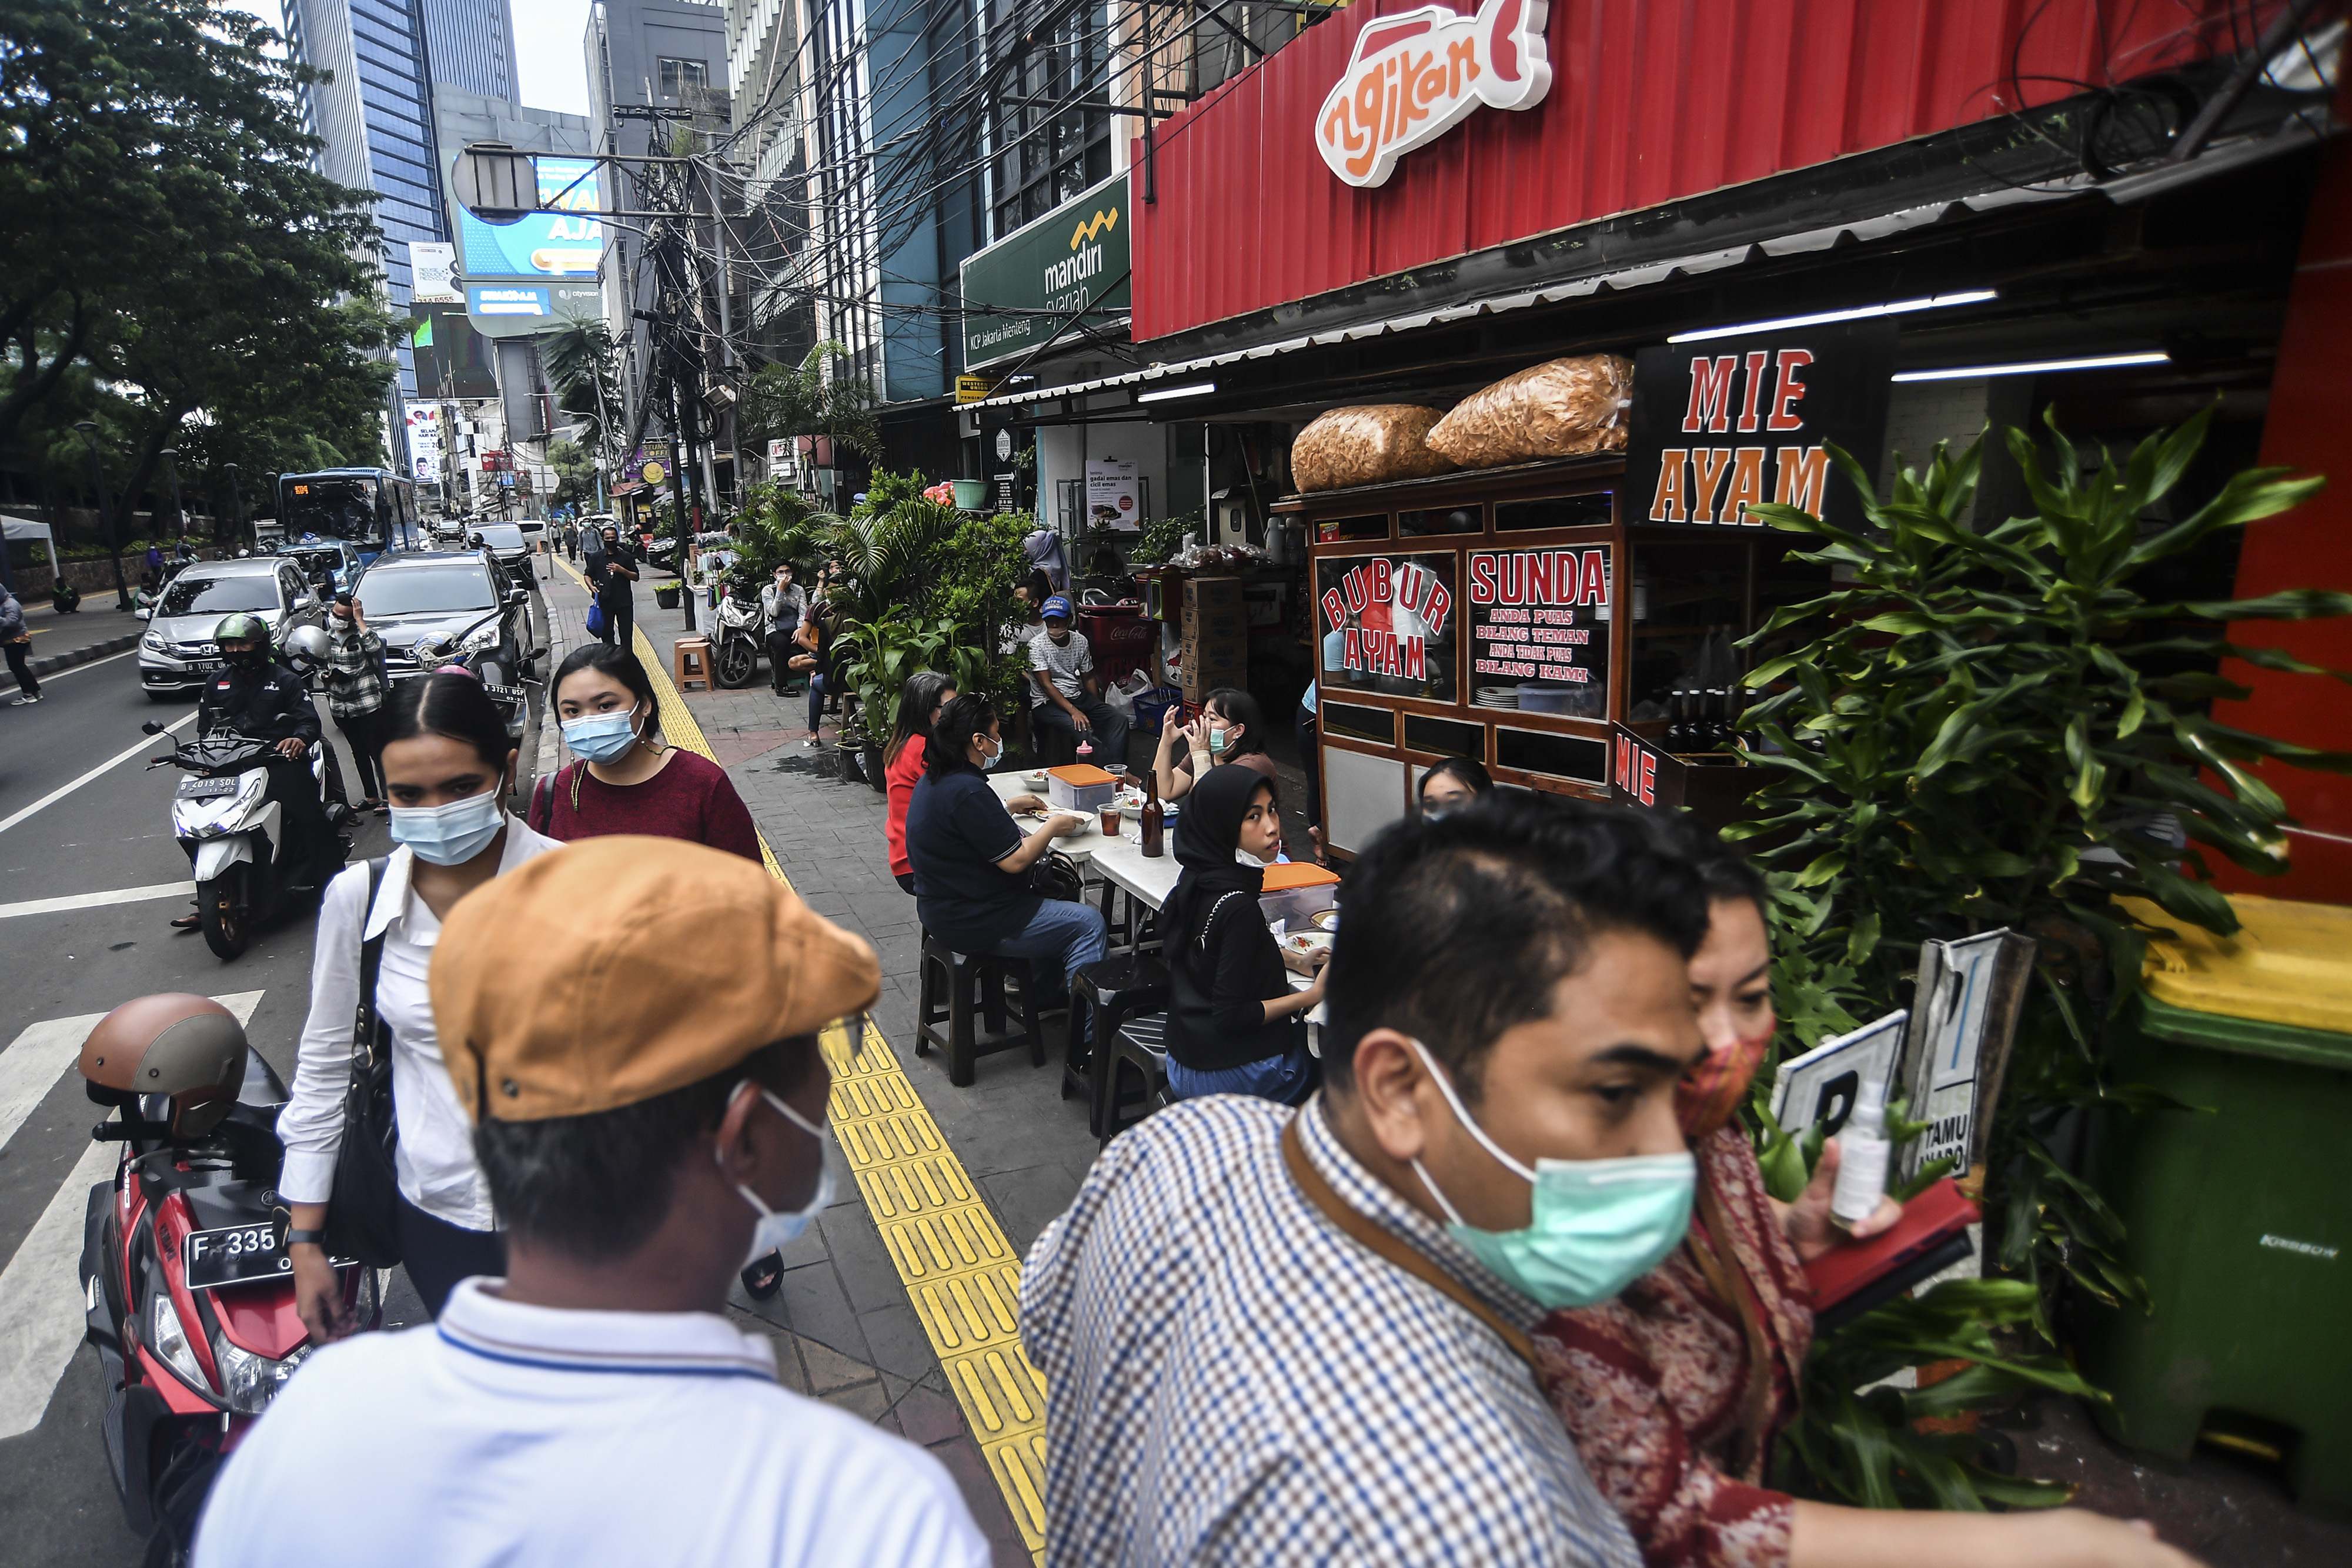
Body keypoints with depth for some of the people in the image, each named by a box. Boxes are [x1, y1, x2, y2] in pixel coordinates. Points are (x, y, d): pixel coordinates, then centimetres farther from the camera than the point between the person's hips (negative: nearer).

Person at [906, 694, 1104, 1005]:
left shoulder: (934, 779, 6)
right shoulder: (968, 792, -27)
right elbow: (1015, 860, -23)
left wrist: (1010, 807, 19)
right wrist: (1053, 827, -8)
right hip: (972, 923, -11)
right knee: (1089, 924, -8)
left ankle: (1049, 984, 33)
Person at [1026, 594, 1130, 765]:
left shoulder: (1080, 641, 7)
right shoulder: (1037, 645, -10)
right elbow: (1047, 685, -16)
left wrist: (1098, 709, 6)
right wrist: (1073, 711, -26)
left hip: (1078, 696, 6)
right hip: (1047, 703, -6)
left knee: (1119, 719, -14)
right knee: (1081, 728, -34)